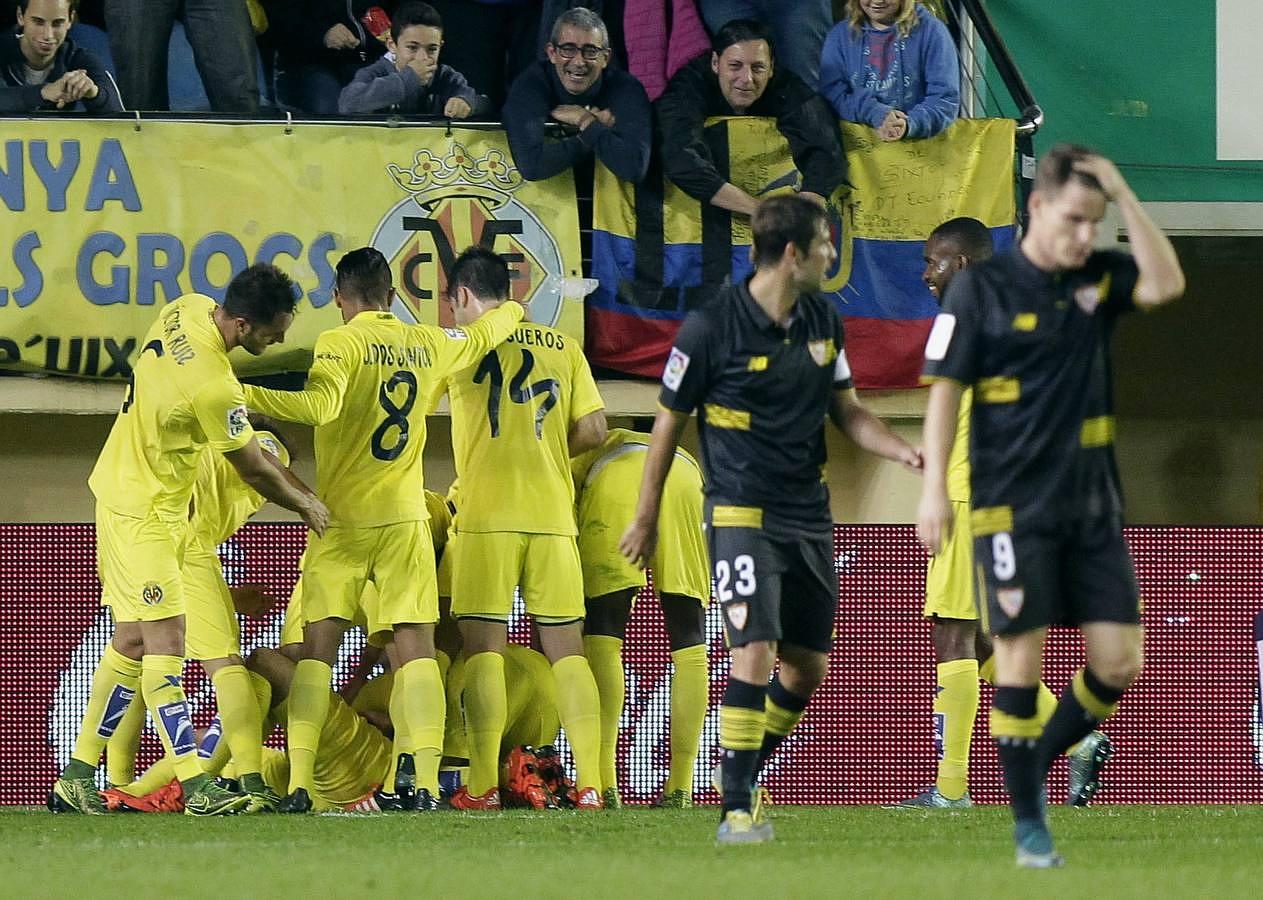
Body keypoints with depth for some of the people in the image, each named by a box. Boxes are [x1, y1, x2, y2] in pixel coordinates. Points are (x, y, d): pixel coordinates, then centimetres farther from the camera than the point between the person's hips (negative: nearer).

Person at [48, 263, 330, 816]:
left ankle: (76, 779, 17)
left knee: (133, 642, 12)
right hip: (143, 514, -10)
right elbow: (254, 471, -14)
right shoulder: (212, 386, -29)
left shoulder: (187, 310, -3)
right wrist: (307, 505, 3)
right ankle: (196, 788, -16)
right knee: (163, 641, -12)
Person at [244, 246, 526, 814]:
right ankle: (426, 782, -10)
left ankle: (298, 784, -7)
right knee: (415, 647, 2)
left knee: (318, 649, 0)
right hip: (405, 519, 3)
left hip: (343, 522, -3)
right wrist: (511, 311, 50)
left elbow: (320, 405, -26)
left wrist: (246, 395, -27)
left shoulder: (340, 344, -8)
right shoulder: (428, 344, 7)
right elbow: (483, 335, 28)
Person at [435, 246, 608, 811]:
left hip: (486, 511, -3)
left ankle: (482, 786, -7)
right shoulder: (562, 347, 12)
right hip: (554, 514, 3)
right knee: (565, 649, 4)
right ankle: (590, 785, -4)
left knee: (483, 646, -1)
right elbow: (593, 429, 8)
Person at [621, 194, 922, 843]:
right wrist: (646, 518, 5)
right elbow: (669, 423, -1)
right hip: (741, 514, -6)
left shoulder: (823, 322, 6)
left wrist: (907, 453, -1)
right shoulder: (711, 327, -12)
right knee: (754, 654, -17)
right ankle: (736, 809, -12)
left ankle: (744, 779, 30)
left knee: (807, 668, 10)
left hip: (808, 515, 6)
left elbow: (847, 411, 17)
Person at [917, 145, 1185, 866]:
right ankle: (1029, 824, 4)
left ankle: (1037, 761, 22)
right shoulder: (982, 287, -5)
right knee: (1021, 658, -5)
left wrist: (1125, 196, -14)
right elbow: (945, 389, -4)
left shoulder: (1099, 279, 7)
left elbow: (1167, 283, -11)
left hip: (1093, 506, 4)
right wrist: (935, 487, -11)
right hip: (1014, 508, -4)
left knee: (1120, 662, -1)